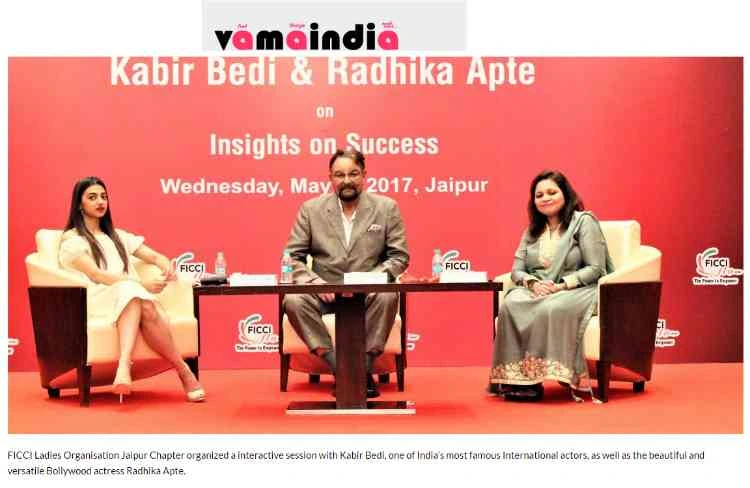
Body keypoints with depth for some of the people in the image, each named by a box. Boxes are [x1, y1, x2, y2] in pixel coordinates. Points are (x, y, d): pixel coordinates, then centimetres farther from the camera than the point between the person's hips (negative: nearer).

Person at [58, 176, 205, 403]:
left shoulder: (117, 236, 27)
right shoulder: (72, 240, 8)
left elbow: (156, 257, 19)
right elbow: (96, 275, -8)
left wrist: (166, 266, -7)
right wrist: (142, 284, -20)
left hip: (132, 296, 4)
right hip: (96, 302, -4)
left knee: (147, 308, -35)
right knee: (130, 291, -38)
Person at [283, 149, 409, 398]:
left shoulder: (386, 208, 5)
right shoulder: (310, 209, 6)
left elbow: (399, 256, 3)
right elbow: (292, 257, 5)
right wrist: (313, 281, -15)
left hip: (369, 294, -1)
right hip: (324, 294, 1)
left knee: (387, 296, -34)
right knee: (293, 300, -29)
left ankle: (364, 369, -18)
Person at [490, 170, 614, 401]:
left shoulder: (584, 221, 1)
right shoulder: (532, 230, 20)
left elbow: (595, 269, -7)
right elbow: (517, 270, 13)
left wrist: (561, 285, -17)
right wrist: (533, 283, -10)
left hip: (576, 291, -4)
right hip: (538, 291, 5)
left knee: (550, 309, -38)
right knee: (510, 306, -29)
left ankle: (534, 377, -33)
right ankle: (515, 376, -32)